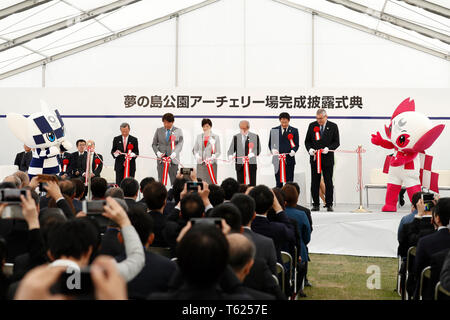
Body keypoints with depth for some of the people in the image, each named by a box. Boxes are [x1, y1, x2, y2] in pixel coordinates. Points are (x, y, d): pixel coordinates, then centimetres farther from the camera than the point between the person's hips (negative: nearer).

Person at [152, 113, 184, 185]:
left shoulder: (178, 131, 6)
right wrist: (157, 152, -8)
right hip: (161, 158, 1)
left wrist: (174, 153, -21)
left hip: (173, 159, -1)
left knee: (174, 181, 1)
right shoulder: (159, 131, 11)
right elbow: (154, 144, 12)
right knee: (161, 181, 1)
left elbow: (180, 144, -4)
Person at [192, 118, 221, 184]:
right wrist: (197, 156, -5)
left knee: (211, 182, -8)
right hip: (200, 164, 2)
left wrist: (212, 157, -15)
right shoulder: (199, 137, 14)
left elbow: (218, 152, 3)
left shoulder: (215, 137, 5)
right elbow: (195, 149, 16)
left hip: (211, 163, -2)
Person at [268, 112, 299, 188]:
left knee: (289, 181, 2)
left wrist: (293, 151, -17)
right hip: (278, 159, 1)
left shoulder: (294, 131, 6)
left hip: (289, 158, 0)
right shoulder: (274, 130, 8)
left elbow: (296, 144, 4)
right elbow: (270, 144, 10)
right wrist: (273, 150, -11)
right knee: (278, 182, 2)